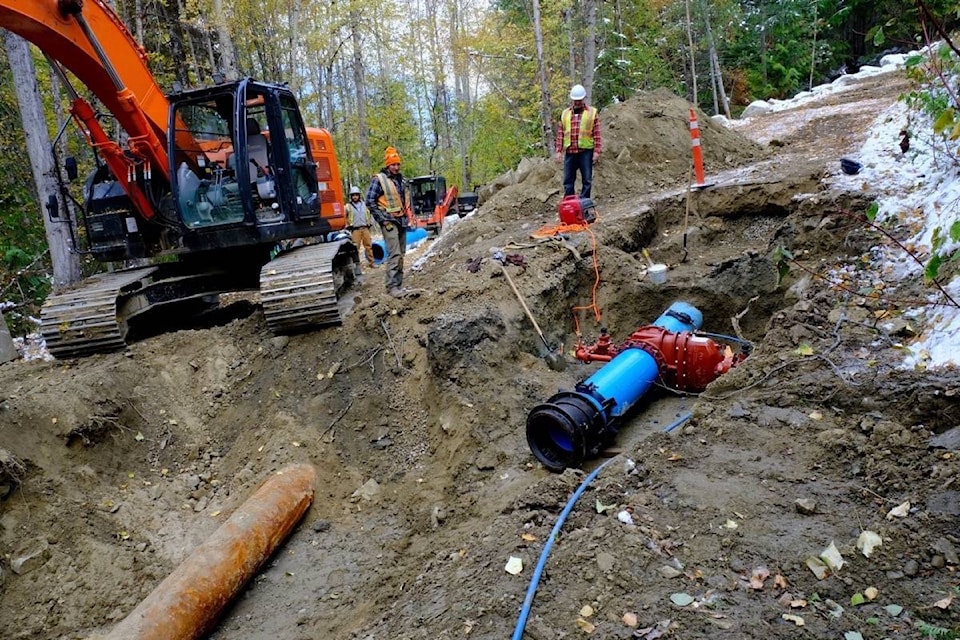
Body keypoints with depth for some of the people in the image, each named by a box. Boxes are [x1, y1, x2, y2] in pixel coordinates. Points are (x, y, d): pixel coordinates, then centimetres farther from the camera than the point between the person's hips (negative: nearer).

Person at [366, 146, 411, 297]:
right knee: (394, 254, -15)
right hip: (389, 222, -7)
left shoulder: (400, 179, 14)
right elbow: (370, 201, -9)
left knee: (401, 254, 9)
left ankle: (399, 283, 16)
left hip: (402, 221, 7)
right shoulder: (379, 179, -8)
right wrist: (382, 219, -12)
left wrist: (407, 215, 15)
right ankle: (392, 286, -13)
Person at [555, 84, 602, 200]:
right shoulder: (565, 113, 11)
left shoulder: (592, 112, 3)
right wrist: (559, 151, 3)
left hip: (585, 152, -3)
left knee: (587, 180, 2)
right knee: (568, 181, 5)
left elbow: (596, 134, -1)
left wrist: (596, 151, -8)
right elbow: (560, 133, 10)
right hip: (569, 152, 3)